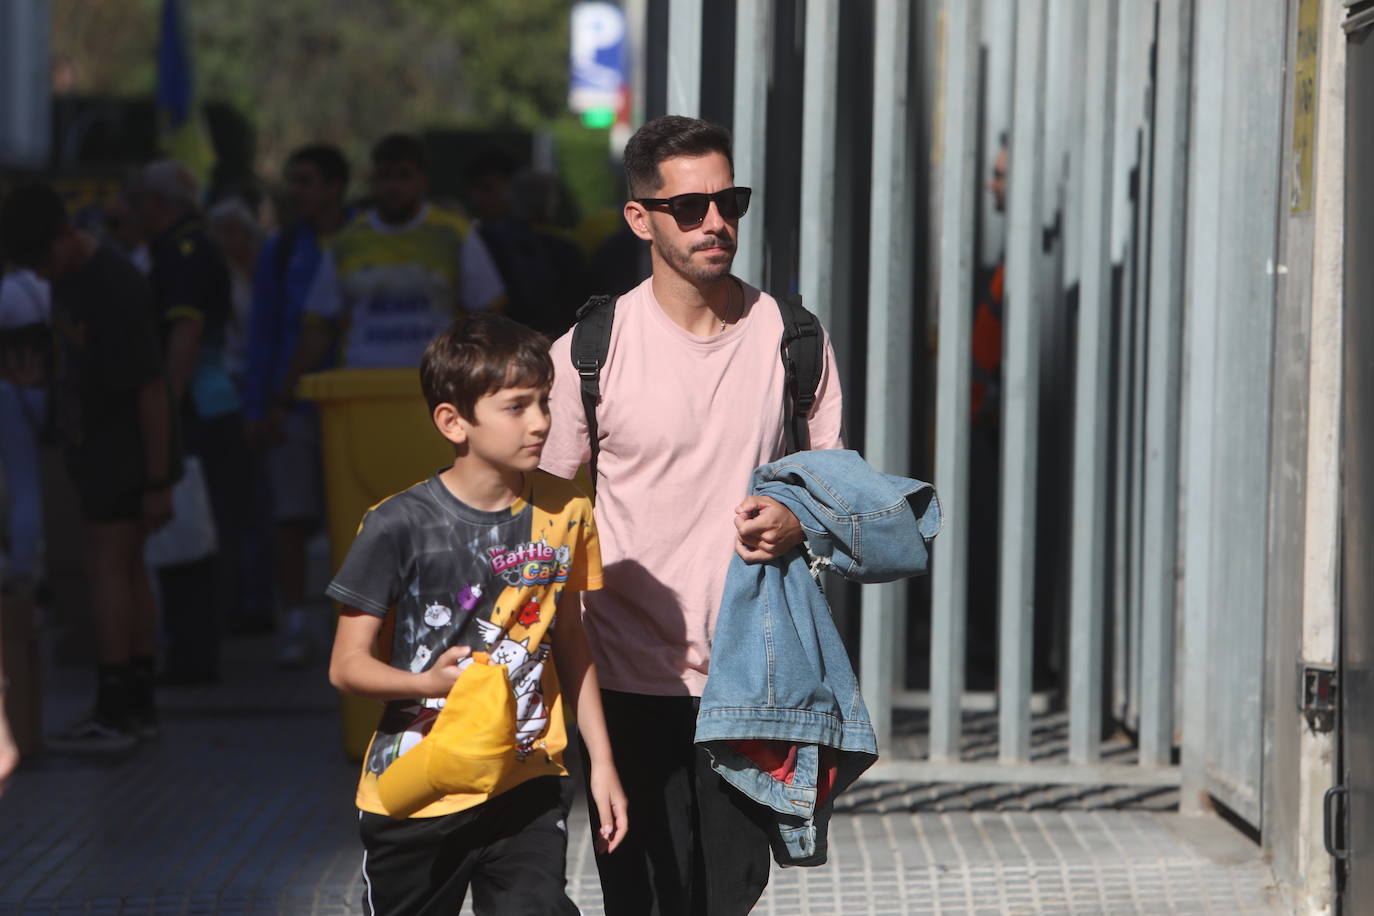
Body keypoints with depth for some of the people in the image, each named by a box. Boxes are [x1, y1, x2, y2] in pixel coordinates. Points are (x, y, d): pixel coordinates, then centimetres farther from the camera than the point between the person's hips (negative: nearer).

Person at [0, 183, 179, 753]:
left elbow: (151, 389, -20)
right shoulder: (65, 276, 7)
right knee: (127, 567, 11)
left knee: (107, 565, -12)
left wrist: (157, 482, -20)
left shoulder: (116, 289, -21)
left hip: (126, 445, -9)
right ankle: (140, 706, 16)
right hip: (94, 444, 9)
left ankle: (113, 715, -14)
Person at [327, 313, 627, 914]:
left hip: (525, 789, 2)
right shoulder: (400, 526, -12)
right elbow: (346, 666, -10)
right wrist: (431, 682, -29)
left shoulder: (565, 513, 2)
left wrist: (602, 763, 14)